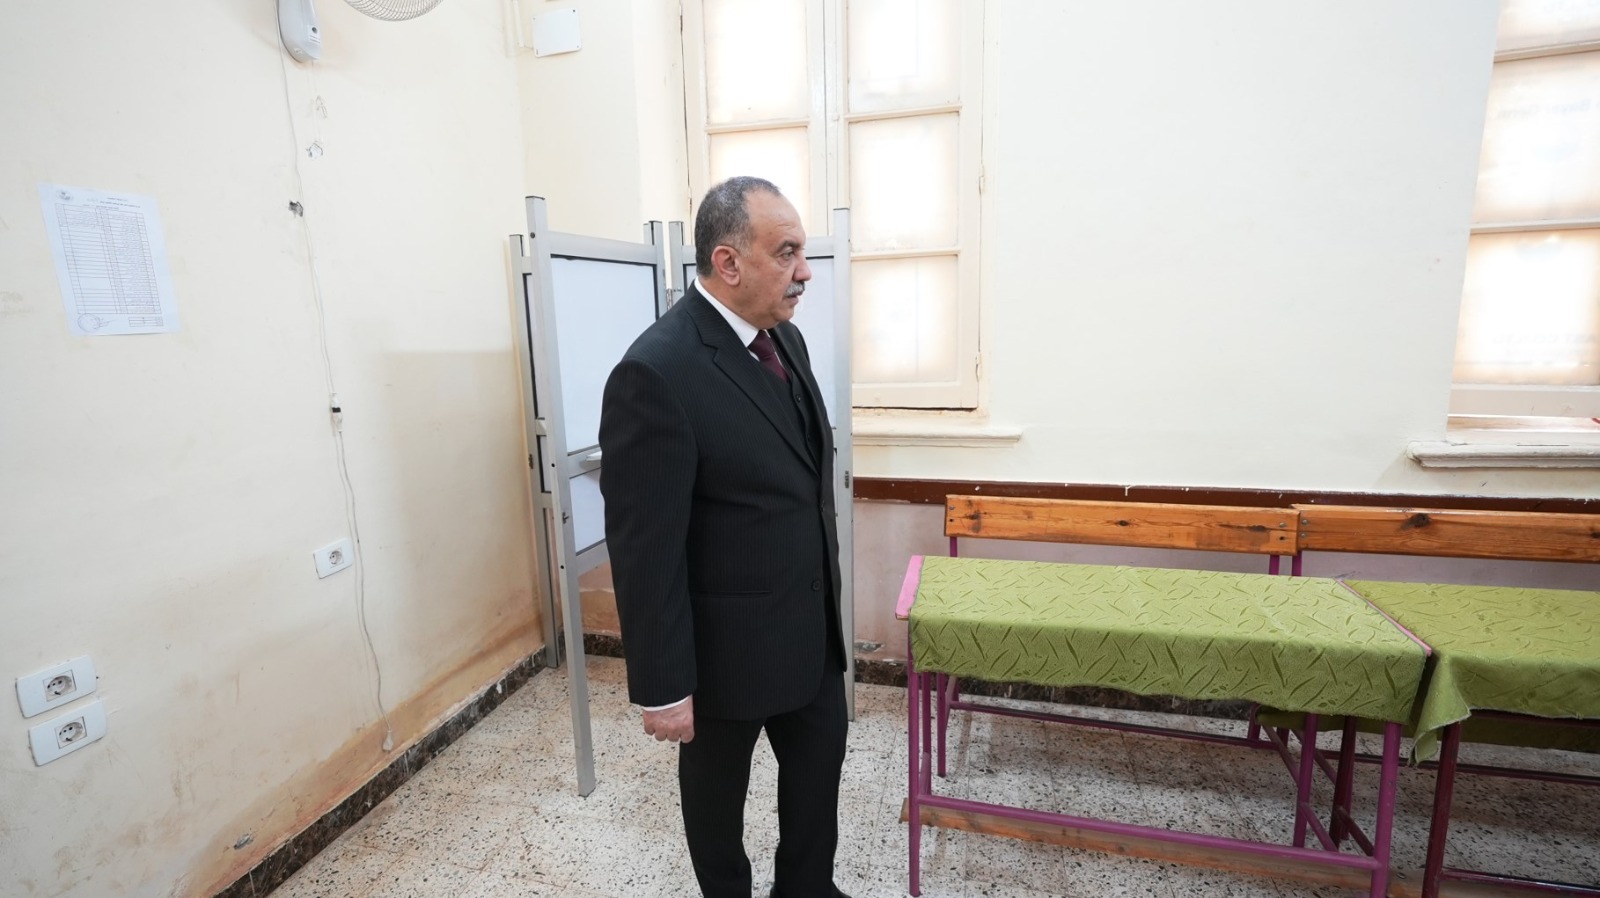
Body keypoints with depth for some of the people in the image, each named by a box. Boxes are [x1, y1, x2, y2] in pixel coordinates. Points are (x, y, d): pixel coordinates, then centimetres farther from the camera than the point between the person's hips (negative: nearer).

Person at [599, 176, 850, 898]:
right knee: (717, 789, 20)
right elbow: (644, 550, -22)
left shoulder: (784, 337, 1)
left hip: (811, 623, 7)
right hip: (727, 643, -7)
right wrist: (661, 687, -15)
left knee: (820, 763, 23)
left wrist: (827, 586, 16)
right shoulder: (657, 372, -25)